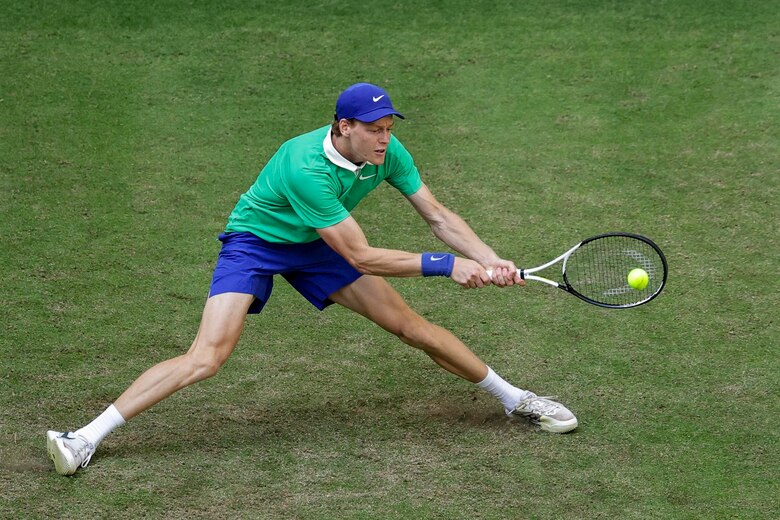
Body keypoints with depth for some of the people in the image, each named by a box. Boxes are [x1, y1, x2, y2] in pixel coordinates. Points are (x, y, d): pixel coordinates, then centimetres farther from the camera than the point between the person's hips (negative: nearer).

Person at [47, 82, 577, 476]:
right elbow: (361, 257, -34)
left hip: (315, 246, 6)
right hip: (254, 242, -6)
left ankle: (514, 398, 18)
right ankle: (86, 437, -19)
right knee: (207, 357, -21)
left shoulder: (388, 153, -17)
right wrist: (446, 265, -31)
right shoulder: (305, 168, -37)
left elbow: (439, 216, -6)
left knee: (412, 326, 2)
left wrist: (491, 261, -19)